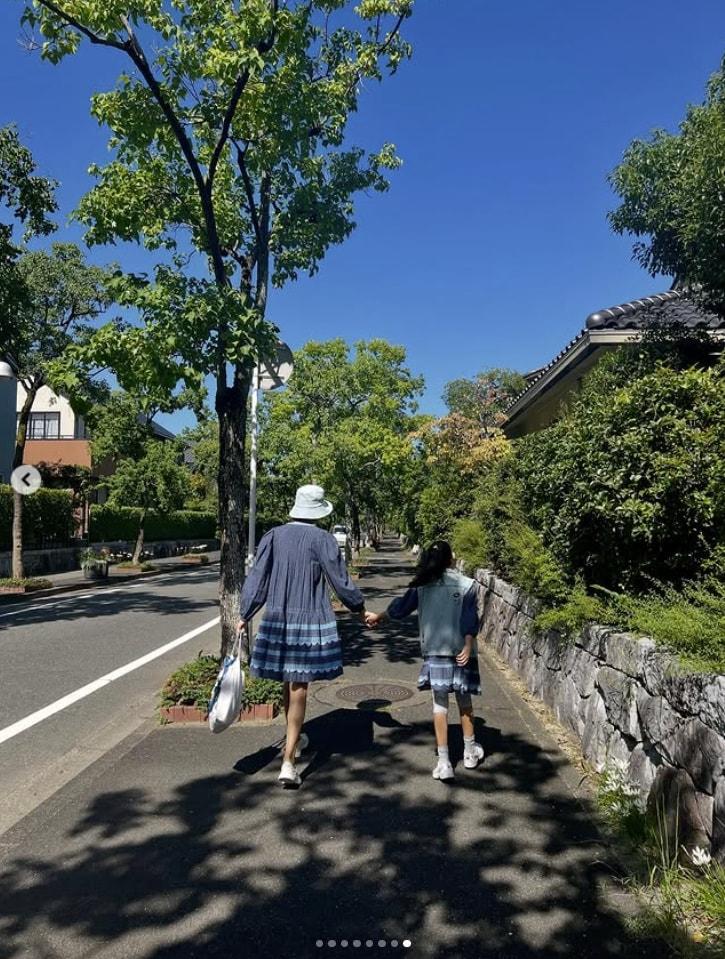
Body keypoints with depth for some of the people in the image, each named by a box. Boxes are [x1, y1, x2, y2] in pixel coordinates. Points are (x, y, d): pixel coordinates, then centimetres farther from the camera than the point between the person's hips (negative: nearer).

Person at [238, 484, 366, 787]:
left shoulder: (274, 536, 0)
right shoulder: (321, 539, -10)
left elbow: (256, 578, 0)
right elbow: (341, 582, -5)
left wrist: (245, 615, 6)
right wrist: (359, 607, 10)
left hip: (277, 619, 4)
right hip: (310, 621, -4)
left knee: (289, 682, 21)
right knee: (299, 686, 2)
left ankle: (294, 739, 41)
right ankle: (288, 761, -1)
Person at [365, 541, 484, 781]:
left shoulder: (423, 586, 3)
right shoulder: (468, 585, -2)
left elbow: (401, 607, 12)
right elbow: (471, 619, -11)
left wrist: (378, 617, 27)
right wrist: (468, 647, -14)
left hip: (434, 652, 1)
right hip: (460, 651, 0)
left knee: (440, 703, 5)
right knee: (464, 701, 15)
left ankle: (443, 762, 3)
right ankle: (470, 752, 30)